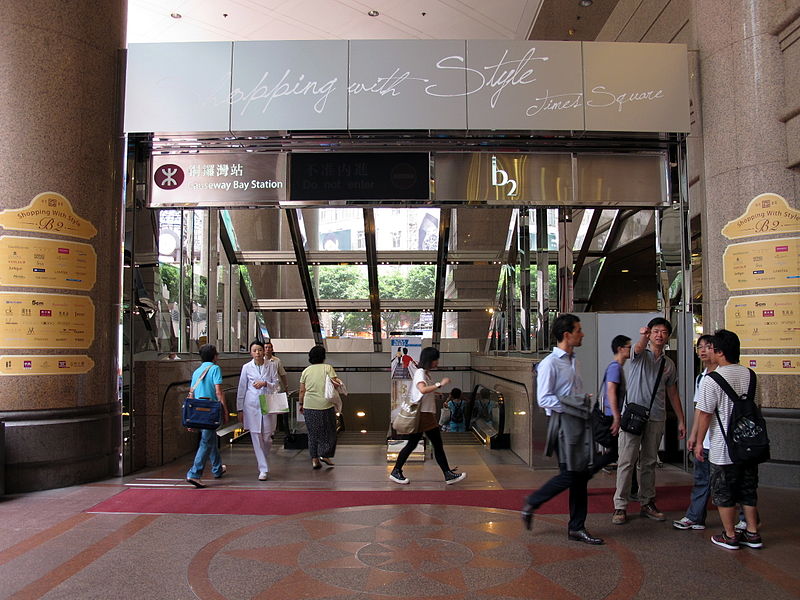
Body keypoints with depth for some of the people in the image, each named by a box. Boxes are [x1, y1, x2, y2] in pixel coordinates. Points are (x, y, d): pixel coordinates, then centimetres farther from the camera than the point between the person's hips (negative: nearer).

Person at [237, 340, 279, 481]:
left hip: (268, 405, 1)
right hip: (252, 406, 0)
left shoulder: (271, 366, 3)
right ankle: (263, 469, 5)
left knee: (267, 438, 3)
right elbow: (241, 389, 6)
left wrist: (265, 383, -14)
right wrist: (240, 409, 6)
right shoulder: (247, 367, 2)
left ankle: (261, 462, 30)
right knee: (256, 438, -2)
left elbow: (276, 385, 6)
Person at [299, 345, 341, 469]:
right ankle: (325, 455, 6)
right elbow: (336, 384, -10)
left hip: (309, 406, 3)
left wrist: (301, 404, 17)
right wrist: (338, 382, 11)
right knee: (328, 431, 12)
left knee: (313, 432, 11)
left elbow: (302, 391, 7)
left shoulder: (306, 371, 7)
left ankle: (314, 459, 12)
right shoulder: (328, 368, -3)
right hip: (325, 405, -3)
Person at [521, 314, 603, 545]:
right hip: (563, 422, -8)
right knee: (569, 474, -8)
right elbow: (544, 399, -15)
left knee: (582, 474, 8)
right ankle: (531, 503, 12)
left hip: (580, 422, 8)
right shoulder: (550, 363, -11)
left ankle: (577, 528, 16)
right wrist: (572, 406, -17)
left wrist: (585, 403, 8)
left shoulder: (572, 361, 17)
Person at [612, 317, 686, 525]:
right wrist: (644, 337, -48)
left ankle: (647, 503, 22)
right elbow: (638, 348, -25)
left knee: (649, 462, 12)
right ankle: (620, 506, -1)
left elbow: (673, 394, 20)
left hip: (656, 418, 4)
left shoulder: (669, 364, 15)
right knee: (626, 461, -5)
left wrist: (681, 420, 15)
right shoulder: (641, 354, 1)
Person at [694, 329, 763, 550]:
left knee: (723, 493, 8)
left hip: (723, 449, -6)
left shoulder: (711, 380, -17)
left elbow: (705, 414, -15)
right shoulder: (749, 374, 2)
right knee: (748, 490, 17)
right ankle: (752, 533, 25)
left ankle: (730, 536, 15)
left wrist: (699, 442, -4)